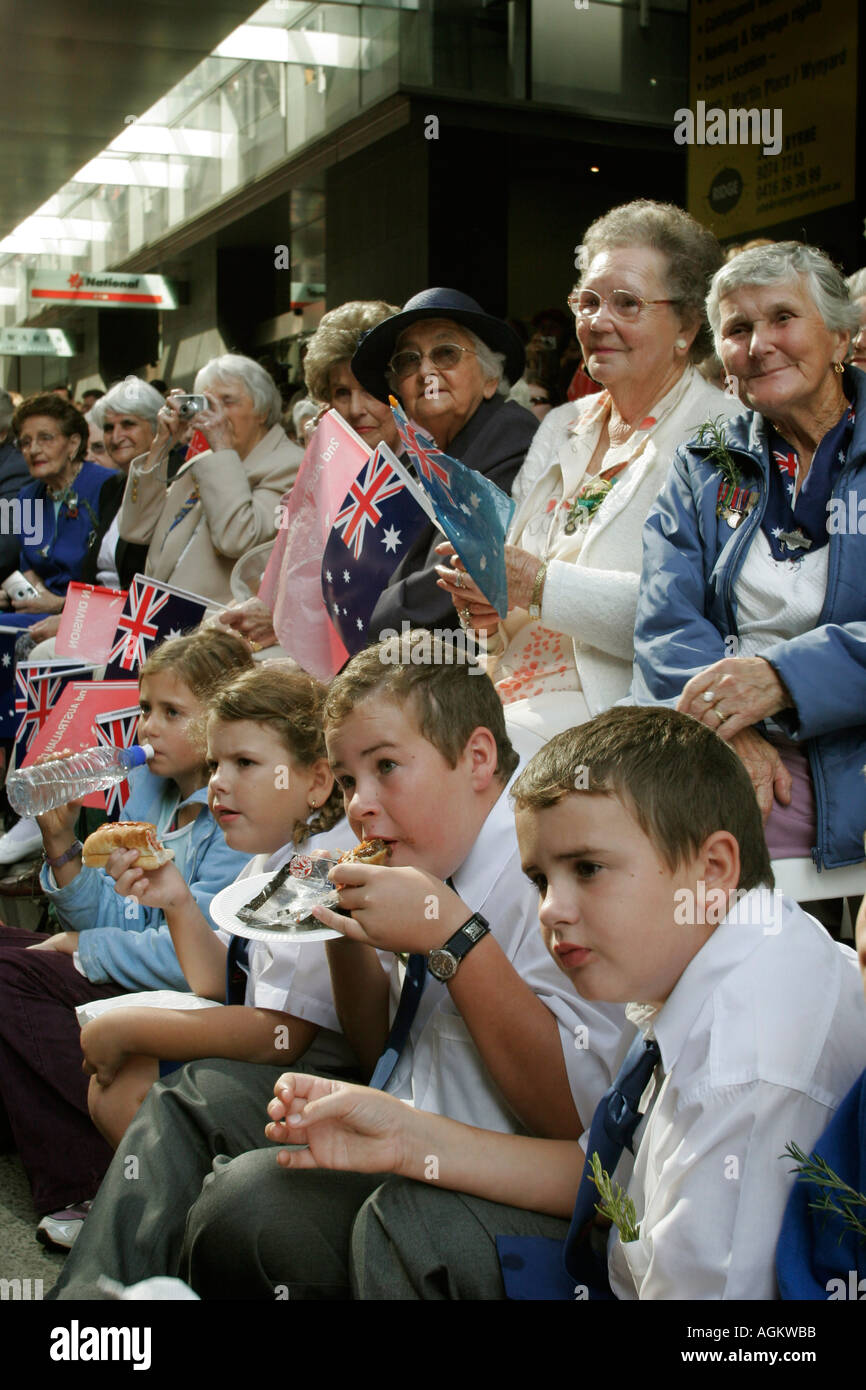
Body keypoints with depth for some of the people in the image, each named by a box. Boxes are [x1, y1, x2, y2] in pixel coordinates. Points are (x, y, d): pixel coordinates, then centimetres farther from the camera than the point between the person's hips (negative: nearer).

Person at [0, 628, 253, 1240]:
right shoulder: (147, 788, 9)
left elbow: (190, 958, -23)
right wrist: (61, 839, -4)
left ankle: (87, 1188, -8)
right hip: (129, 979, 9)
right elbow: (116, 919, 10)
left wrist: (80, 948, -10)